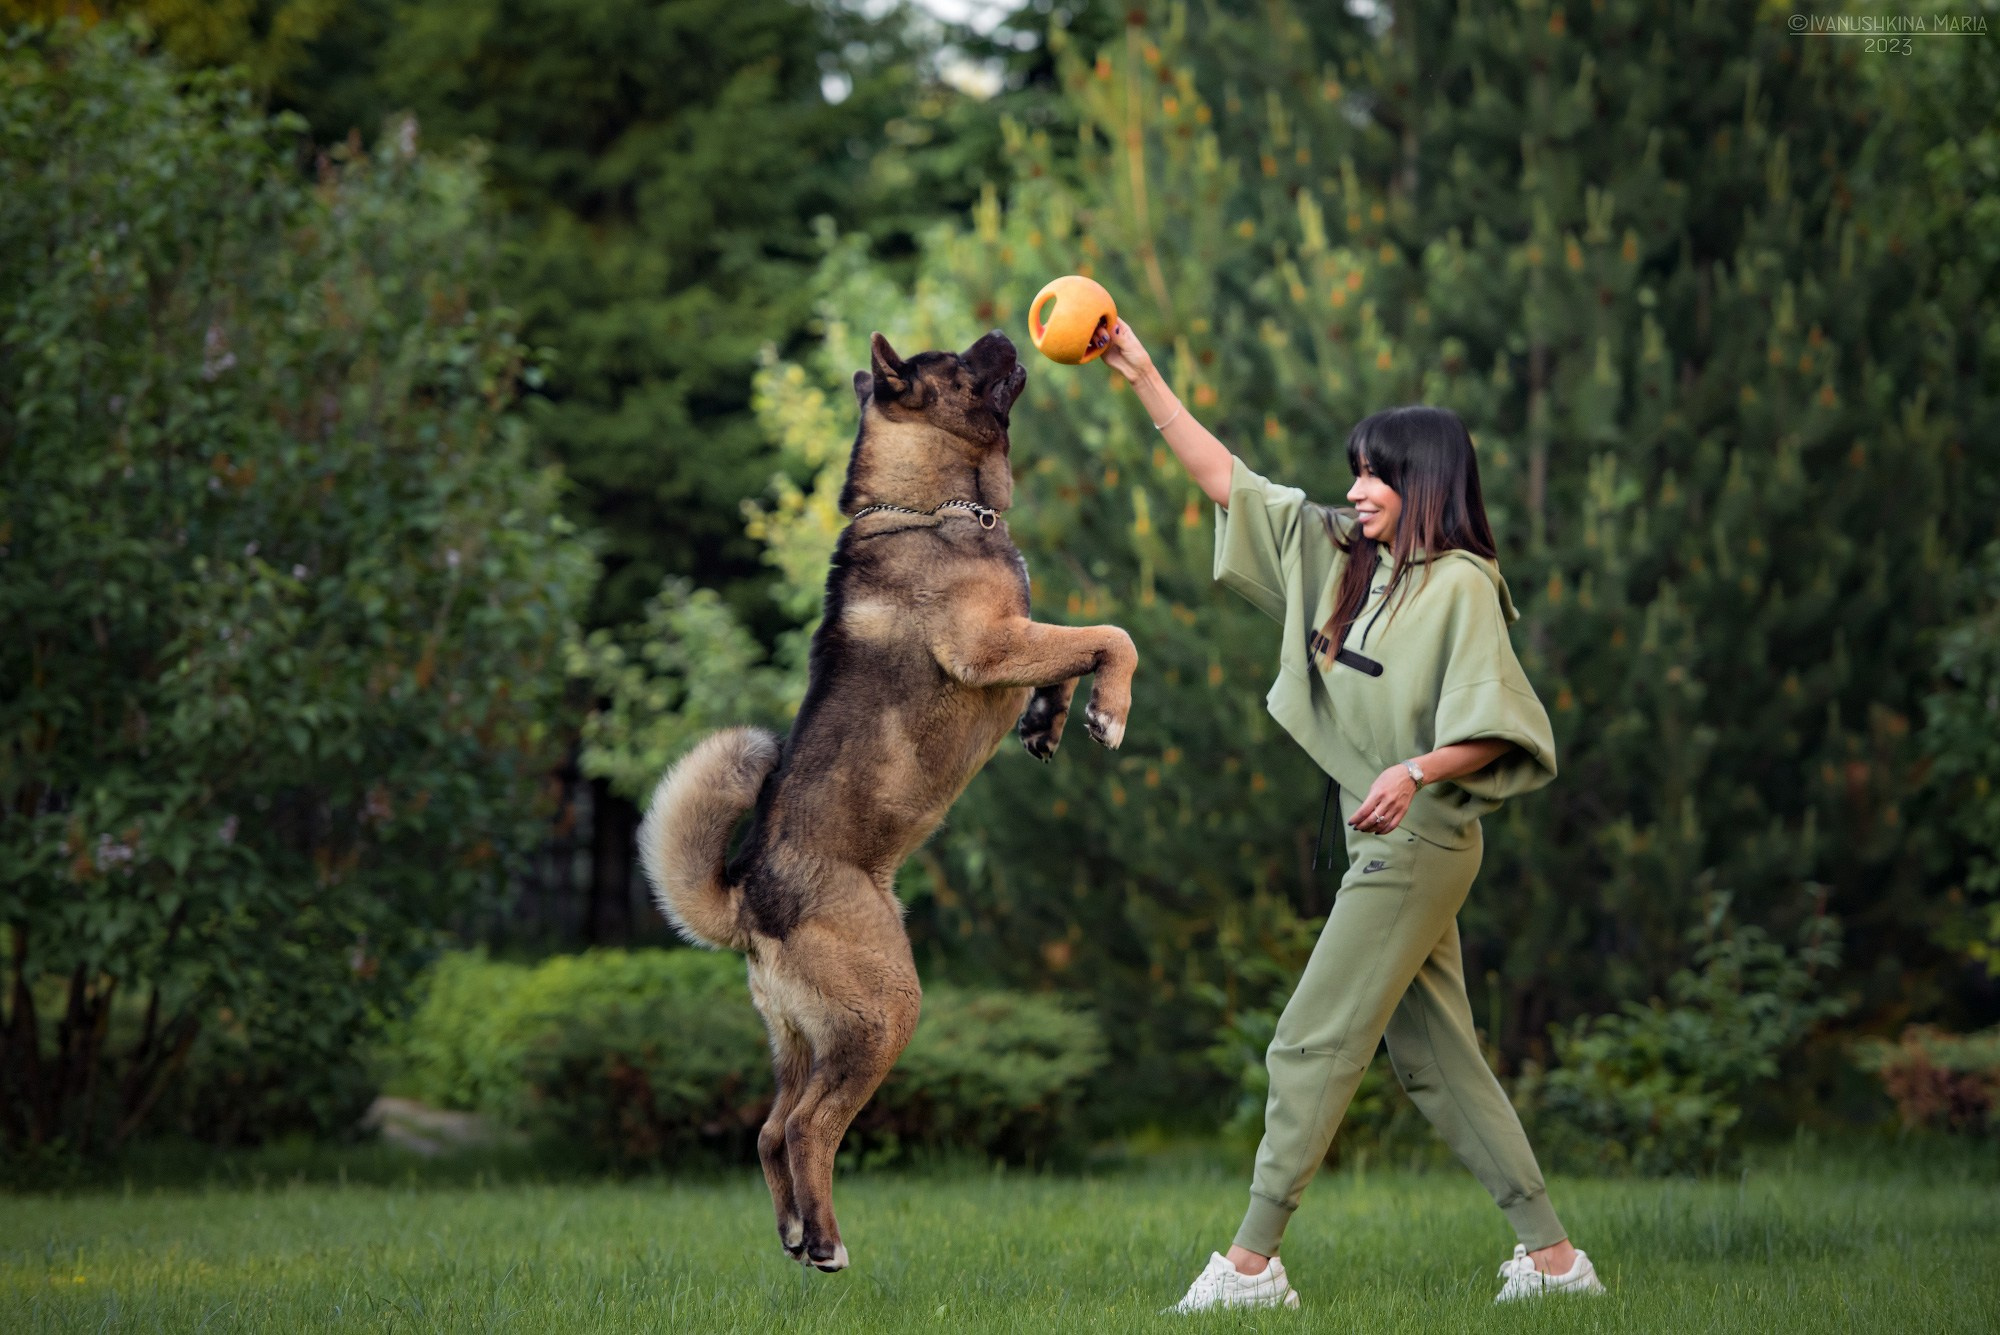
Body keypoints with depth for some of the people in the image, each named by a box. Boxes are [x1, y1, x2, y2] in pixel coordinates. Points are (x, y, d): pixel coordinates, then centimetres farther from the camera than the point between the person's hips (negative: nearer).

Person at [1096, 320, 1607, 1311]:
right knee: (1437, 1061, 9)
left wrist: (1417, 771, -32)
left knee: (1313, 1044, -6)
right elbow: (1226, 481, 15)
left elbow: (1497, 729, -15)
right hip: (1386, 846, 8)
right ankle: (1551, 1257, 10)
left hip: (1419, 843, -8)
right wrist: (1144, 379, 11)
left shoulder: (1461, 586, -12)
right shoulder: (1340, 554, 11)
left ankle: (1253, 1261, 0)